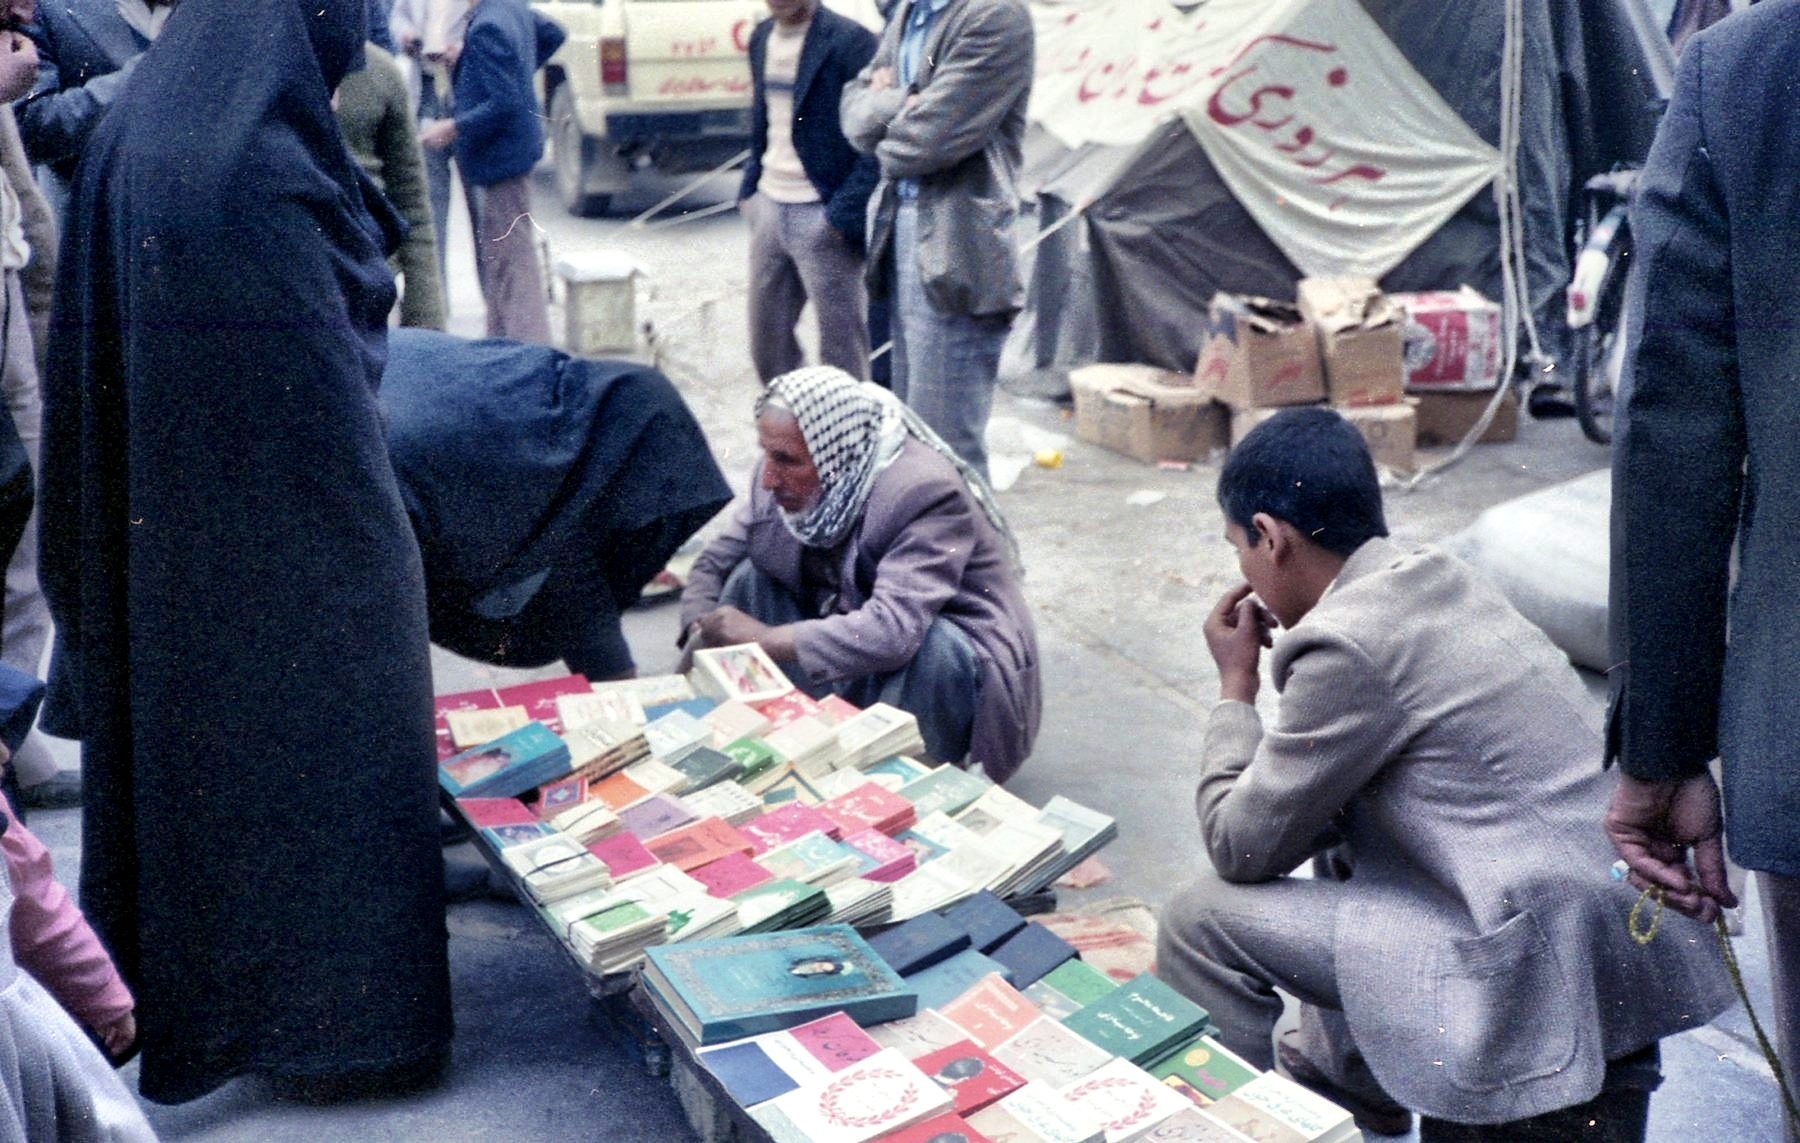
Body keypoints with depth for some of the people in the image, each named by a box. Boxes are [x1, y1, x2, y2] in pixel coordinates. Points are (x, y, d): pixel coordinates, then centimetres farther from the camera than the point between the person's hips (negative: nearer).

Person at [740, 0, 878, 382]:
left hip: (823, 217, -7)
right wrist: (749, 188, 12)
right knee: (767, 342, 14)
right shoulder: (762, 38, 10)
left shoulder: (849, 41, -13)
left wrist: (844, 215, -18)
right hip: (769, 207, 7)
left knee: (840, 349, 2)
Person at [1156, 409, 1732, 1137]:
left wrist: (1235, 687, 4)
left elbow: (1241, 851, -6)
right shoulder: (1436, 580, 10)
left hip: (1546, 986, -9)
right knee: (1324, 810, 26)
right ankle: (1347, 1071, 37)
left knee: (1201, 917, -5)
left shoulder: (1348, 646, -16)